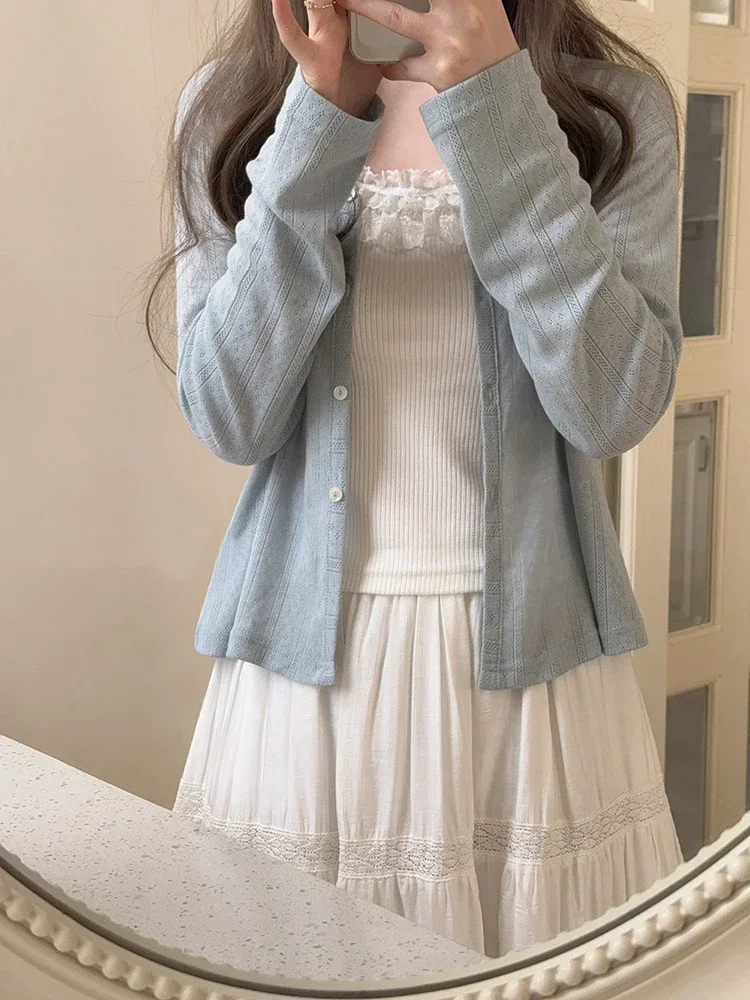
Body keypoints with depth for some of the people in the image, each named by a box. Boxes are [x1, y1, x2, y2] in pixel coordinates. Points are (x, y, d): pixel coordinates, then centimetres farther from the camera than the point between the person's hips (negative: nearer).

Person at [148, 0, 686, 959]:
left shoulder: (616, 104, 0)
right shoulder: (230, 105, 2)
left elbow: (614, 405, -13)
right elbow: (231, 418, -8)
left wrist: (494, 105, -18)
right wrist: (320, 123, -15)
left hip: (530, 657, 0)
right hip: (309, 654, 1)